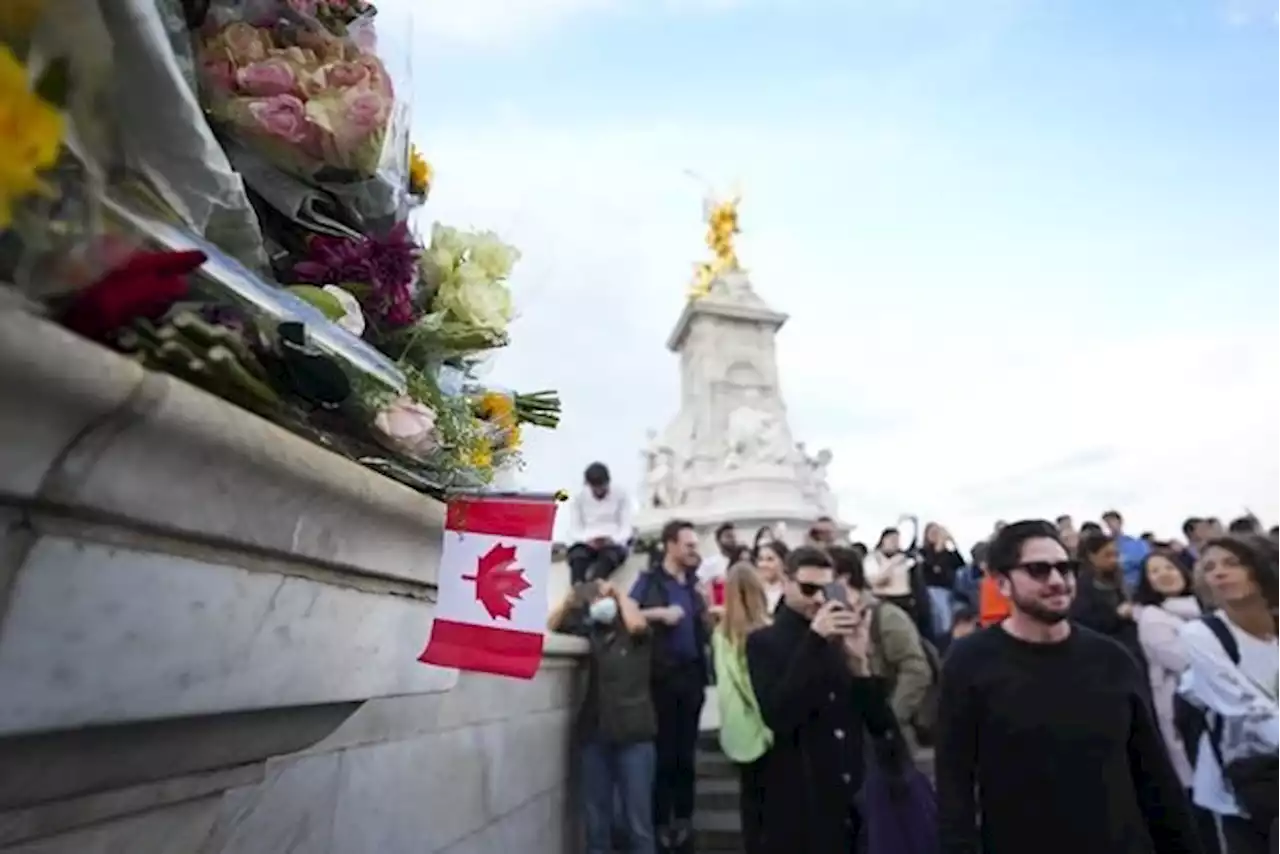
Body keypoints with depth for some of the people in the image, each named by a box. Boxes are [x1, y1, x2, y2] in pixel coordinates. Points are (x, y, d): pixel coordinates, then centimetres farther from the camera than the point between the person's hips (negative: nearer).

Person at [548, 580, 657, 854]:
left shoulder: (635, 633, 1)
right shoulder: (589, 631, 9)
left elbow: (637, 624, -21)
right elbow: (548, 627, 7)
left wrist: (619, 594, -8)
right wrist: (569, 600, -5)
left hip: (633, 734, -3)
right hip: (594, 734, 3)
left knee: (638, 822, 4)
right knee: (596, 823, 11)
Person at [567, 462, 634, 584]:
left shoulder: (621, 496, 3)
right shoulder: (579, 498, 5)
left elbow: (626, 528, 0)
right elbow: (574, 529, 2)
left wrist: (611, 540, -21)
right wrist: (588, 540, -18)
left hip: (612, 543, -1)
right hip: (586, 542, 1)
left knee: (609, 555, -35)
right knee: (577, 556, -32)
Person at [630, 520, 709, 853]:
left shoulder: (693, 583, 13)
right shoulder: (649, 580, -2)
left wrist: (710, 616, 0)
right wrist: (659, 613, -20)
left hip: (692, 674, 4)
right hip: (662, 674, -4)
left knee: (686, 750, 11)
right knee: (663, 750, 4)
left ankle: (684, 816, 24)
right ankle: (661, 820, 17)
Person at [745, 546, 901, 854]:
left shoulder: (841, 639, 8)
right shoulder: (764, 642, -4)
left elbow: (879, 721, 4)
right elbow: (777, 716, -19)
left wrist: (861, 660, -12)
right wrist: (814, 639, -20)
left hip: (855, 795, 4)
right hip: (800, 801, -4)